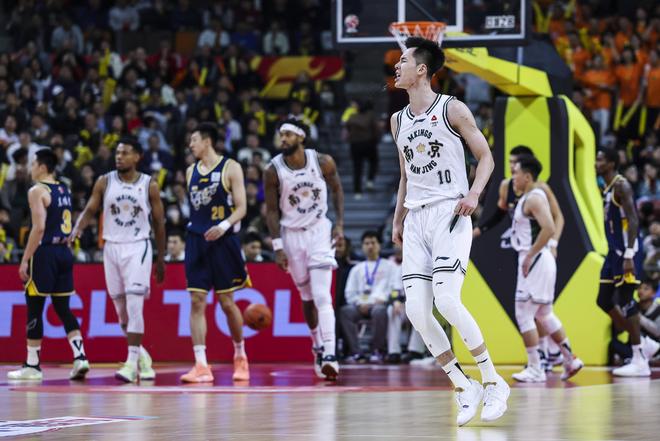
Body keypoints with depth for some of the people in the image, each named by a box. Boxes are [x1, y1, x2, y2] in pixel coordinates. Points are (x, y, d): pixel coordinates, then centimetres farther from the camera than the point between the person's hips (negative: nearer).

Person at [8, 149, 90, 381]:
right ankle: (80, 356, -4)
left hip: (45, 253, -7)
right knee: (63, 308, 9)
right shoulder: (64, 190, 14)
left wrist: (25, 260, -16)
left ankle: (32, 365, 3)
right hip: (64, 253, 7)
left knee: (34, 309, 0)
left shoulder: (37, 191, -11)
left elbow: (39, 227, -18)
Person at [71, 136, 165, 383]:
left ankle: (132, 362, -14)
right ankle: (141, 356, 25)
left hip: (138, 248, -3)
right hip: (112, 247, 3)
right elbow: (90, 210, 2)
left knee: (134, 305, -14)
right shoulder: (104, 182, 3)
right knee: (121, 309, 7)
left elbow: (159, 223, 5)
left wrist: (161, 258, 6)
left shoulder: (149, 185, -1)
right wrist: (77, 228, -19)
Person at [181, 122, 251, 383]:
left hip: (223, 241, -5)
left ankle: (240, 356, 23)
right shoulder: (191, 171, 13)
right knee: (197, 302, -5)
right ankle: (201, 366, -8)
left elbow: (241, 208, -8)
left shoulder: (230, 168, -4)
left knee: (226, 301, 2)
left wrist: (225, 225, -24)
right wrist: (195, 228, 15)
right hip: (196, 241, 5)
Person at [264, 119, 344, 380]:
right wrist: (278, 247, -9)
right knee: (307, 297, 10)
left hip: (319, 230, -1)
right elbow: (272, 210, -4)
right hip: (291, 234, 2)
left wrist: (340, 224, -2)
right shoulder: (274, 170, -11)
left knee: (322, 296, -14)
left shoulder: (323, 162, -11)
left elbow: (337, 189, 7)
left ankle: (329, 354, -21)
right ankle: (317, 346, 30)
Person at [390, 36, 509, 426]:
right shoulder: (399, 121, 15)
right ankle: (464, 387, 2)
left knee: (446, 300, -22)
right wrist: (397, 220, 19)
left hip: (450, 213, -6)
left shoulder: (452, 110, -3)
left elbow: (486, 157, 0)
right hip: (416, 218, 6)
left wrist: (474, 193, -16)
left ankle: (493, 382, -8)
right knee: (416, 309, -8)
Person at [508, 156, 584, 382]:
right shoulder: (528, 197, 15)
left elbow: (549, 228, -27)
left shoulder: (534, 198, -15)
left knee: (523, 314, -7)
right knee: (544, 314, 17)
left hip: (535, 261, -10)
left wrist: (530, 255, -23)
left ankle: (535, 368, -4)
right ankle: (570, 360, 21)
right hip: (536, 261, 10)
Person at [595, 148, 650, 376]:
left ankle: (640, 361, -5)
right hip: (614, 251, 10)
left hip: (626, 251, -10)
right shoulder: (607, 189, 16)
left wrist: (629, 255, -26)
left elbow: (633, 220, -20)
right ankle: (637, 342, 17)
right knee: (604, 300, 10)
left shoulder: (621, 185, -13)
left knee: (626, 302, -9)